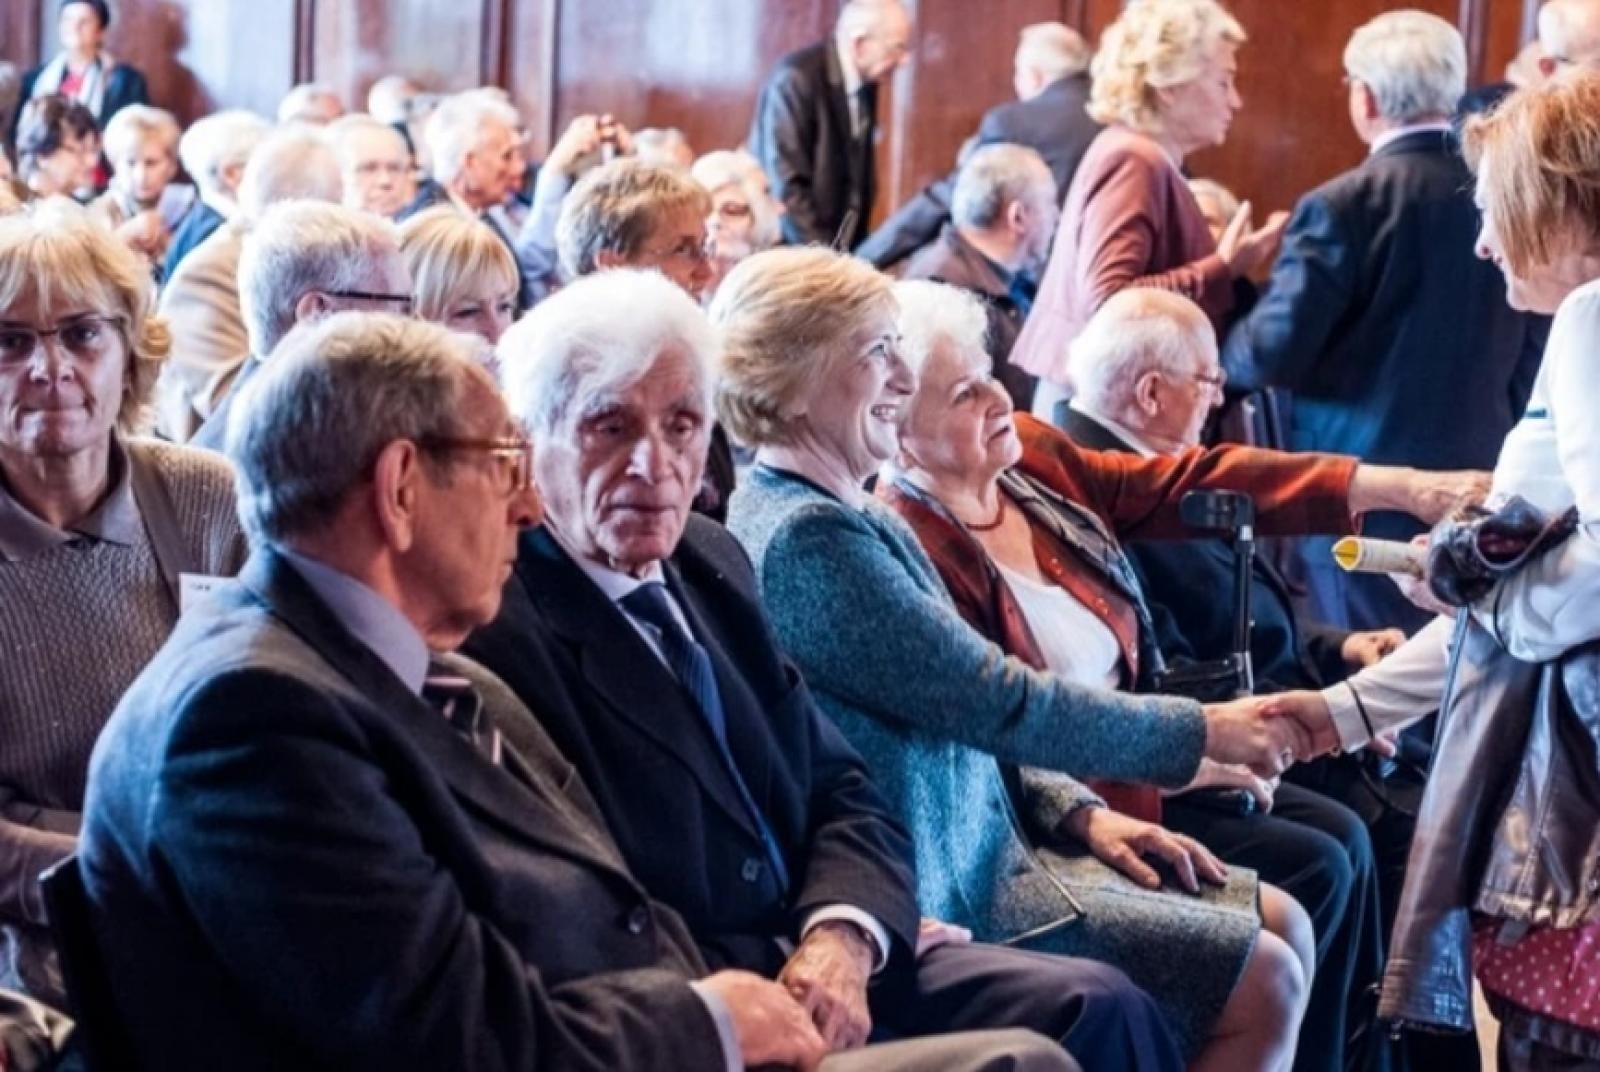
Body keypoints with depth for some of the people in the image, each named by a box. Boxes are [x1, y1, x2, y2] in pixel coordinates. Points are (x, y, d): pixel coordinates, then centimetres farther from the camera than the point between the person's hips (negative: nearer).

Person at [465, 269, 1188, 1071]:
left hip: (814, 969, 8)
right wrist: (792, 965, -11)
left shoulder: (710, 564, 10)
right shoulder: (499, 635, -17)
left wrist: (842, 936, -9)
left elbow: (839, 791, 11)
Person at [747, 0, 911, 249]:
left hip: (839, 250, 7)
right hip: (789, 249, -7)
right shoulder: (796, 79, -17)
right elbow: (784, 186, -19)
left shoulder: (865, 81, 6)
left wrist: (855, 249, 9)